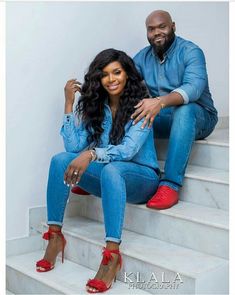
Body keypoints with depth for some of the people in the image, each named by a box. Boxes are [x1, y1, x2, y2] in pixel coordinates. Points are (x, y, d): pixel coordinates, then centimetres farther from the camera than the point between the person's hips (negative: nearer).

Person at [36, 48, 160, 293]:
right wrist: (69, 104, -9)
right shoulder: (95, 107, 5)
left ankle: (112, 254, -43)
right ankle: (55, 234, -16)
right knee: (60, 159, -18)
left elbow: (128, 150, -24)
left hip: (141, 177, -5)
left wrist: (91, 154, -40)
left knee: (110, 169, -38)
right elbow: (73, 147, -7)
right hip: (107, 178, 5)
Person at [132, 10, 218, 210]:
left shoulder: (190, 51, -12)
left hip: (198, 117, -5)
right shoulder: (143, 56, 5)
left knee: (184, 110, -39)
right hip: (162, 118, 5)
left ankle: (170, 185, -42)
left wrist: (160, 102, -47)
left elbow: (194, 87, -30)